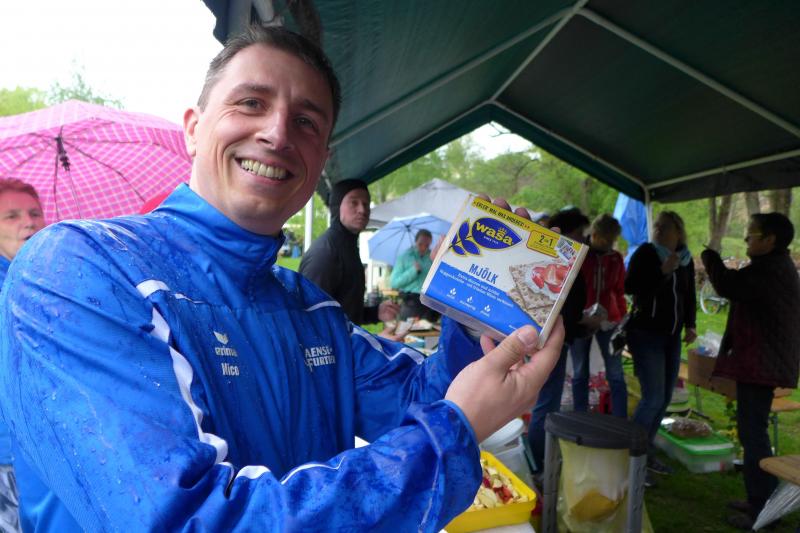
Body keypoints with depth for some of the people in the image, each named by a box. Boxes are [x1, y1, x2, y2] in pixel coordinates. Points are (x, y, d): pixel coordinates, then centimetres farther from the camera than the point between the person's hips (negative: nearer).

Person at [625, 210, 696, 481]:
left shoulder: (686, 259, 8)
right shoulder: (646, 252, -8)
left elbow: (689, 295, 17)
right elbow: (630, 287, -19)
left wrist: (689, 325, 5)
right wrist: (662, 271, -24)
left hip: (672, 336, 6)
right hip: (646, 333, -6)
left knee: (665, 398, 10)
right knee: (653, 397, -13)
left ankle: (646, 451, 23)